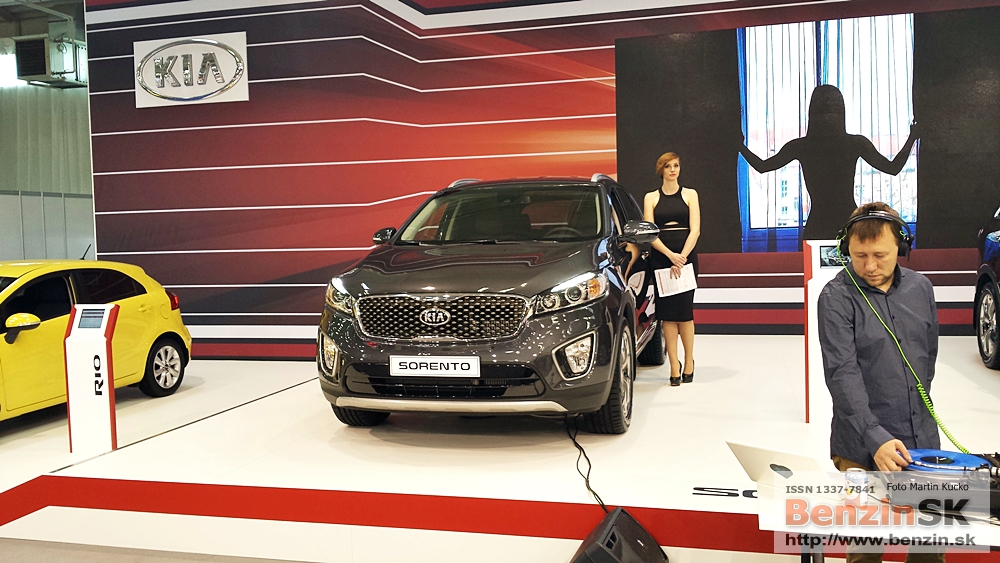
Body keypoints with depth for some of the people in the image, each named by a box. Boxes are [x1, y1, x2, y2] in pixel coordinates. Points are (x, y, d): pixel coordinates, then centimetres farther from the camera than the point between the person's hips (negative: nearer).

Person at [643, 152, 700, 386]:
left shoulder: (690, 195, 9)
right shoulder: (651, 198, 9)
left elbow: (695, 230, 0)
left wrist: (682, 256, -14)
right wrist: (671, 255, -14)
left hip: (686, 256, 0)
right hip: (660, 258, 1)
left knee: (684, 310, -2)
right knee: (667, 312, -1)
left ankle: (689, 361, 12)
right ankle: (674, 366, 2)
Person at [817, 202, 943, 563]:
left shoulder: (921, 288, 6)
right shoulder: (836, 297, -11)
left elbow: (929, 354, 18)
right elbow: (842, 373, -19)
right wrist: (875, 437, -28)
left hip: (923, 440, 5)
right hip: (865, 449, -5)